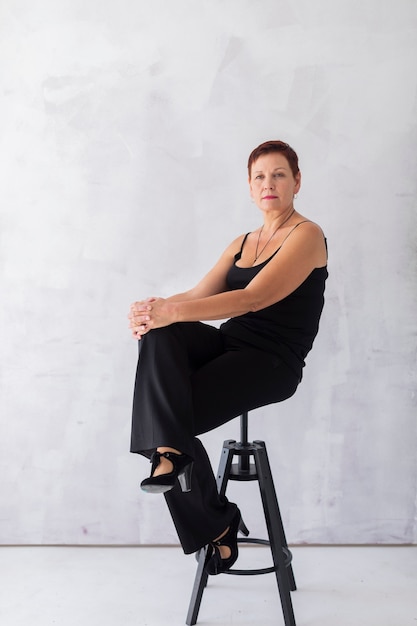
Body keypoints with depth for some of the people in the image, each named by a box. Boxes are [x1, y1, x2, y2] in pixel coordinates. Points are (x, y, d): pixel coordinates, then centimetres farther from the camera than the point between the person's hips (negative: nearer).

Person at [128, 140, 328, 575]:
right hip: (229, 345, 7)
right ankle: (169, 449, -27)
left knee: (176, 420, -21)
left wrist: (172, 311, -33)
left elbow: (254, 298, -22)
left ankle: (217, 523, -1)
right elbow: (201, 293, 3)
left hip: (271, 363, -6)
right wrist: (158, 308, -20)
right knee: (158, 334, -25)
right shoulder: (242, 242, 17)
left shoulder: (306, 236, -6)